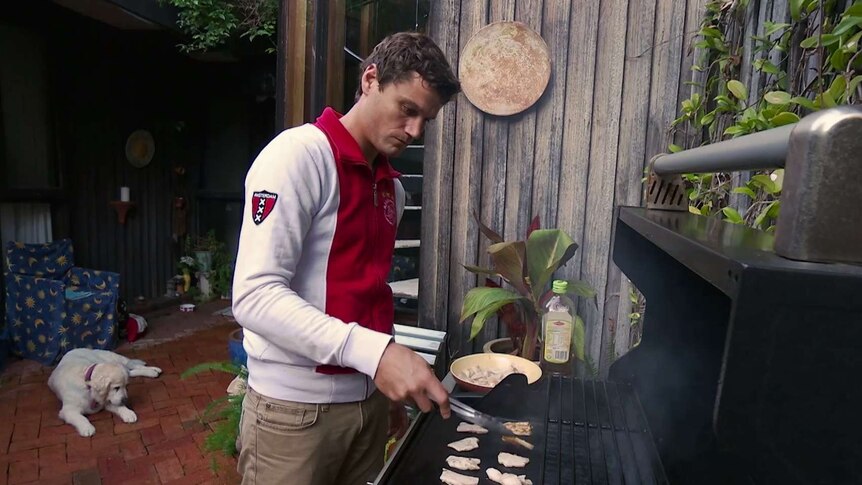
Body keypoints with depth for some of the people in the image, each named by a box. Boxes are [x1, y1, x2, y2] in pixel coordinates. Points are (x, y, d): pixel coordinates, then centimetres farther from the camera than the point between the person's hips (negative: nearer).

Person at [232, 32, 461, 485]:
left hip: (367, 400, 7)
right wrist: (374, 351, -31)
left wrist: (388, 388, 12)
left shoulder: (392, 187, 10)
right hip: (297, 406, -7)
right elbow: (255, 295, -22)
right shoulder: (299, 154, -13)